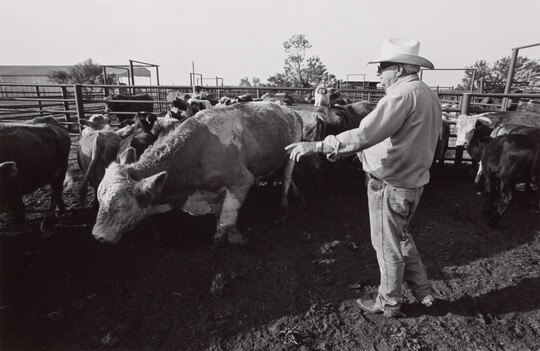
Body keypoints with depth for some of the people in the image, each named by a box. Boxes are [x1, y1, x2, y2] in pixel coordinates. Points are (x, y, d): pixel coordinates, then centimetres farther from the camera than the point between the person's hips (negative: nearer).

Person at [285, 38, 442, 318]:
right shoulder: (427, 95, 10)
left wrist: (317, 146, -27)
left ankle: (388, 304, 30)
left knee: (388, 247, 9)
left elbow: (365, 134, -31)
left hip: (389, 185, -9)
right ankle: (423, 291, 39)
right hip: (412, 181, 10)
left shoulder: (403, 94, -21)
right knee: (400, 238, 27)